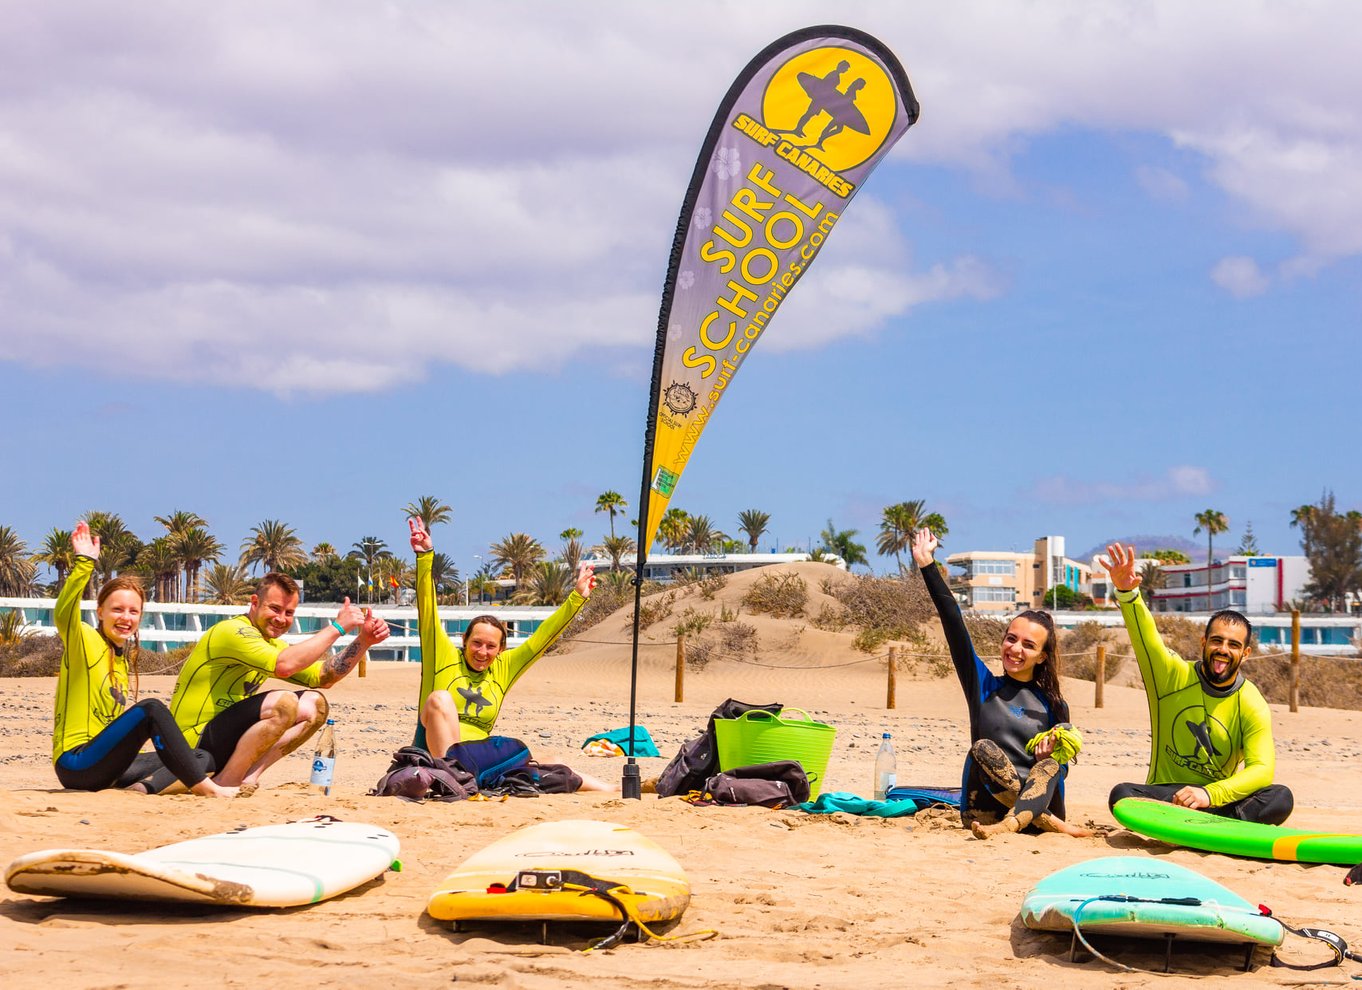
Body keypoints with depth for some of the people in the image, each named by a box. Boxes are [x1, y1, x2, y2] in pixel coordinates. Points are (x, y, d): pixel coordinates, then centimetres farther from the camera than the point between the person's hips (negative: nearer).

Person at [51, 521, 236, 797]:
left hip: (106, 769, 8)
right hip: (75, 764, -8)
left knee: (201, 758, 6)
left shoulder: (124, 660, 17)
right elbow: (63, 614, -28)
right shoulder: (85, 641, -5)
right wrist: (84, 562, -35)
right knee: (151, 708, -26)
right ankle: (202, 786, -24)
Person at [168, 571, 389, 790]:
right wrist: (337, 627, -25)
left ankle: (248, 778, -8)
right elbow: (284, 666, -32)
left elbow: (323, 677, 13)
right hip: (193, 745, -10)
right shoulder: (231, 631, -16)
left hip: (227, 737, 10)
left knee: (315, 705, 2)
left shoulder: (272, 645, 15)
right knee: (284, 703, -27)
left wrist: (364, 640, 0)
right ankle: (225, 785, -17)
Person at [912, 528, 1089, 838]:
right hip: (985, 809, 0)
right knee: (984, 748, -26)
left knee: (1051, 763, -27)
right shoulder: (983, 685, 11)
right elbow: (955, 626, 1)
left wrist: (1053, 753, -12)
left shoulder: (1054, 705, 13)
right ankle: (1050, 823, -29)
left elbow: (1060, 769, 13)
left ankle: (1012, 824, -51)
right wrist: (928, 566, -6)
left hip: (1037, 798, 0)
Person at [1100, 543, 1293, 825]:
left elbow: (1262, 770, -15)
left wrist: (1209, 794, -33)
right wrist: (1126, 592, -40)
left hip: (1219, 798, 0)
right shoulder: (1173, 676, -2)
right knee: (1122, 795, -31)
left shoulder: (1252, 706, -4)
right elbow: (1144, 635, -19)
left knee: (1280, 798, -26)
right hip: (1164, 795, 0)